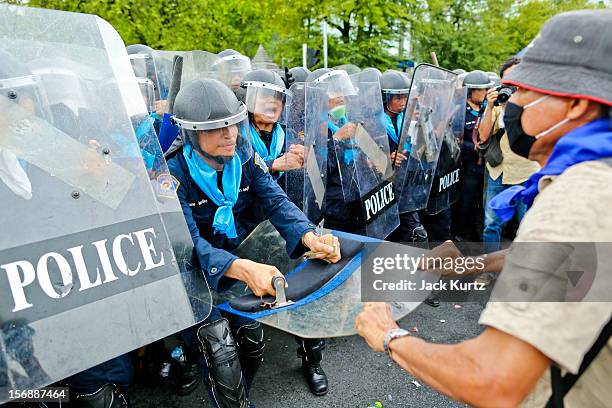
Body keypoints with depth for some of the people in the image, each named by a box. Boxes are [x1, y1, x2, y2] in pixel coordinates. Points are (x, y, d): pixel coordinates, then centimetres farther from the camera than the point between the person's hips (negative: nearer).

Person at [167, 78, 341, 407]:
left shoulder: (246, 158, -6)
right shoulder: (175, 174, -19)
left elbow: (276, 202, -15)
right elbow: (189, 243, -29)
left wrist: (309, 237, -35)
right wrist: (242, 269, -47)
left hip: (244, 254, 4)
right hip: (200, 276, -3)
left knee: (252, 339, -1)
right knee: (222, 349, -15)